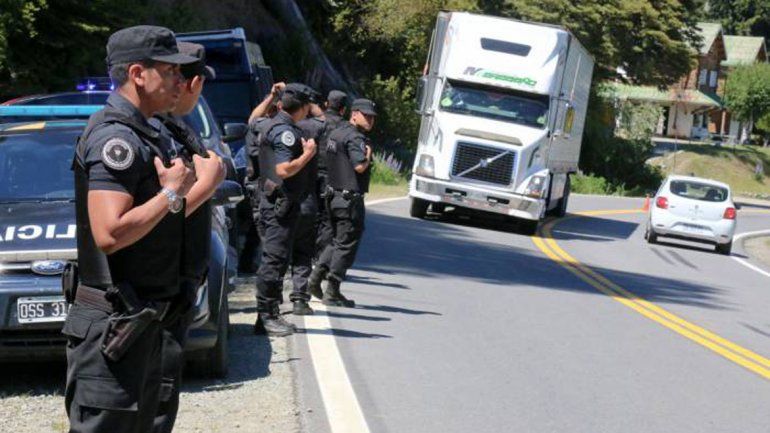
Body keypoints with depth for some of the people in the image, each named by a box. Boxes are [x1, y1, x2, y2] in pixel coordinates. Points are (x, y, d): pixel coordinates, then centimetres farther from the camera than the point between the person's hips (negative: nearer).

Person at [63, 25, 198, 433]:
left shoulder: (139, 134, 15)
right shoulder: (115, 137, -17)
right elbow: (110, 233, -28)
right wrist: (172, 193, -18)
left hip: (141, 321, 11)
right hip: (113, 323, -11)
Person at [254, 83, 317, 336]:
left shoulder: (274, 126, 15)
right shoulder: (286, 131, -16)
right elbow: (284, 170, -24)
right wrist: (307, 155, -13)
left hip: (273, 203, 11)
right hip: (281, 204, -11)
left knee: (275, 260, 14)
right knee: (274, 260, -8)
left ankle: (269, 315, 20)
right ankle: (266, 317, -7)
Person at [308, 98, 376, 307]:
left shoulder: (336, 134, 15)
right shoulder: (355, 138, -15)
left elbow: (328, 162, 22)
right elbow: (360, 166, -25)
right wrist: (368, 154, -9)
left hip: (334, 195, 9)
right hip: (350, 198, -9)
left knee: (339, 241, 21)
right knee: (346, 244, -1)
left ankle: (316, 276, 13)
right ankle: (332, 292, 2)